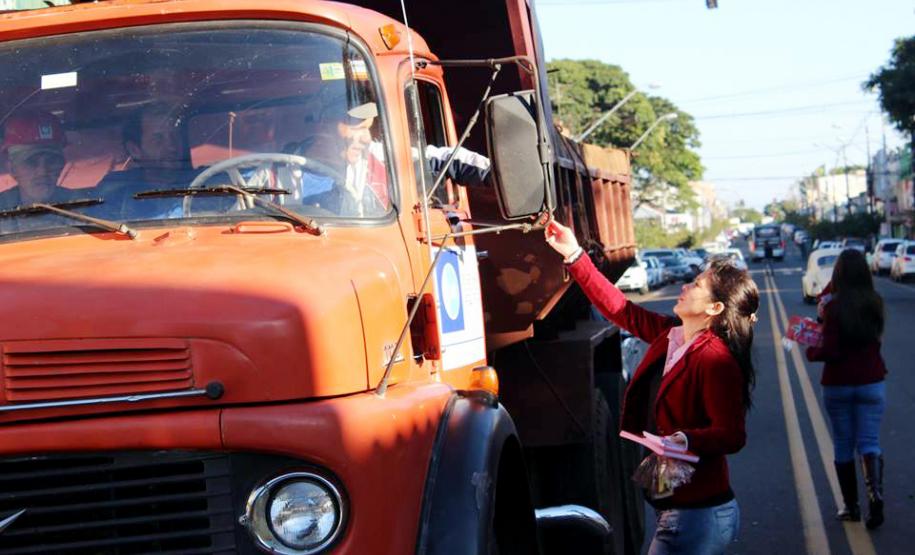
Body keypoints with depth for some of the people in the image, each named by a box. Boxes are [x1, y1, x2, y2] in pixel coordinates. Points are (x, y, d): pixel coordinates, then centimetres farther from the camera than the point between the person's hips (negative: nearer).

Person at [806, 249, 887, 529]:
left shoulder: (834, 306, -13)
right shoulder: (875, 303, -2)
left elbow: (830, 351, -17)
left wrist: (811, 352, 4)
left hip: (837, 384, -2)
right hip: (871, 381, 2)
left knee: (843, 445, 10)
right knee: (869, 442, 4)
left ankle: (851, 506, 14)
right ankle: (875, 493, -18)